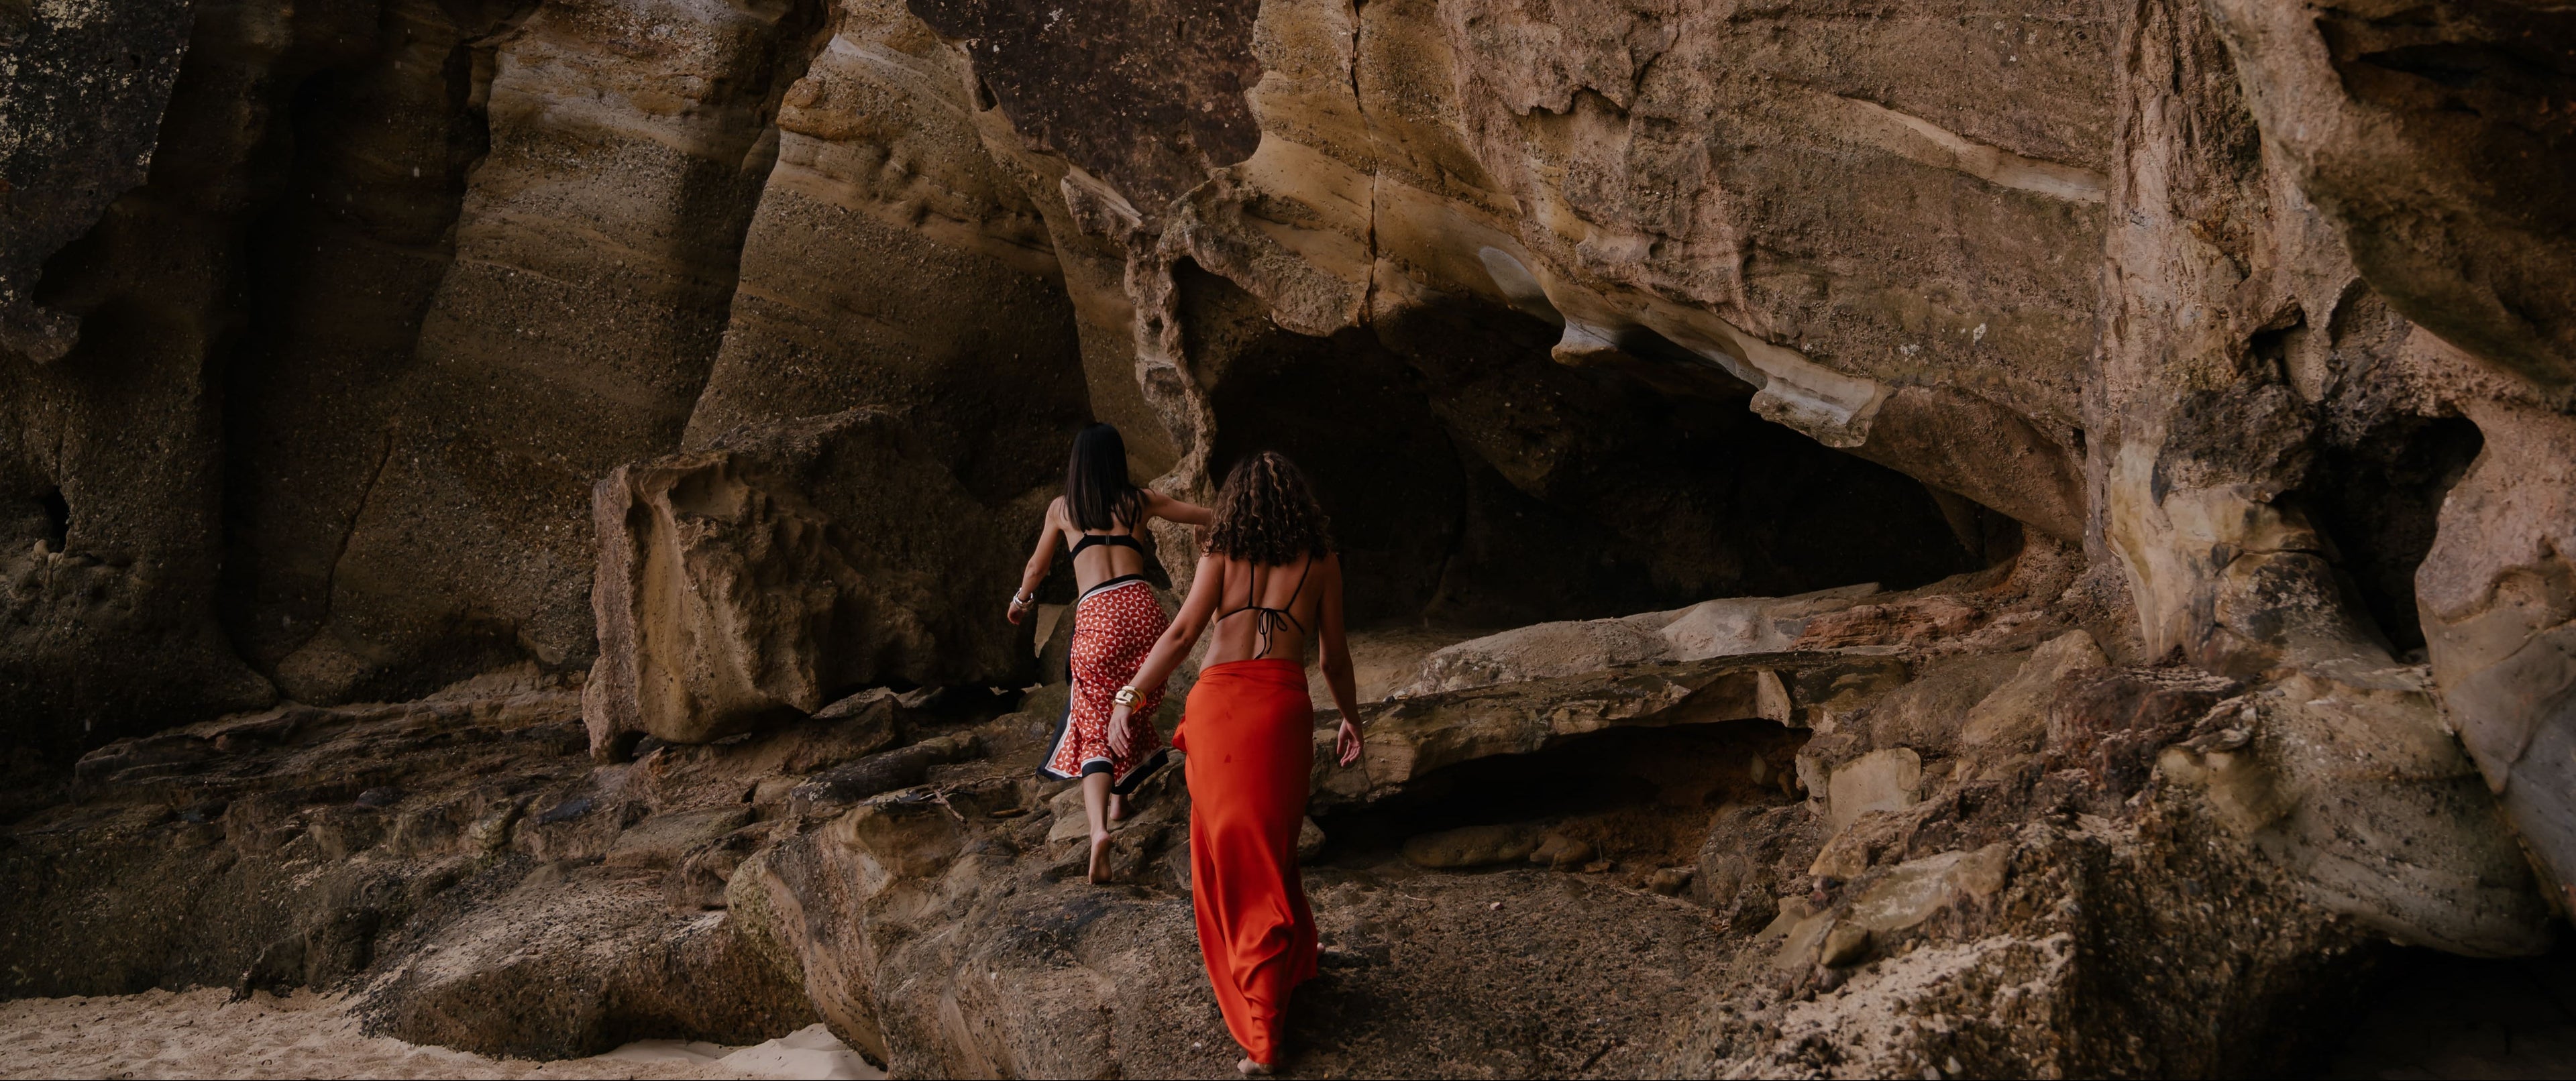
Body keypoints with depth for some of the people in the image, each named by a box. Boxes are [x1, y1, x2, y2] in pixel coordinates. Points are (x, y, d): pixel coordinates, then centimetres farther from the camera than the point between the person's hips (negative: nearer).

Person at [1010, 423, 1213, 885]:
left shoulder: (1062, 508, 18)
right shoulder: (1140, 500, 17)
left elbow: (1037, 568, 31)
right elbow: (1210, 517, 26)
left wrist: (1021, 600, 51)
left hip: (1095, 617, -1)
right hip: (1140, 607, 1)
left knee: (1095, 727, -3)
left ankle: (1099, 827, -23)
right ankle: (1120, 796, 29)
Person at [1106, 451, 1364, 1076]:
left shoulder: (1221, 556, 7)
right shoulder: (1320, 562, 9)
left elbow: (1182, 633, -5)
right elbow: (1335, 658, 13)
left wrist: (1131, 699, -4)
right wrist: (1351, 719, 27)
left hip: (1217, 703, 0)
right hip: (1283, 709, 0)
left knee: (1228, 847, 12)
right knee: (1269, 852, 13)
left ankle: (1260, 1031, 20)